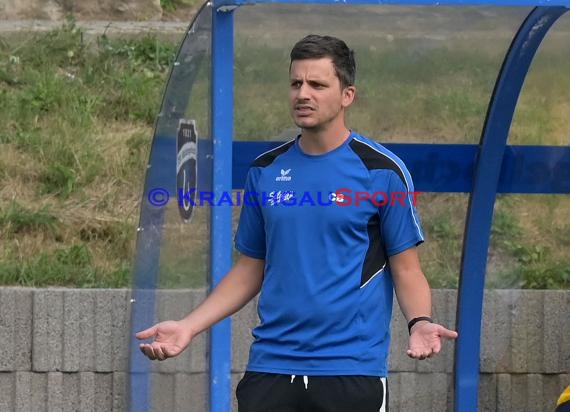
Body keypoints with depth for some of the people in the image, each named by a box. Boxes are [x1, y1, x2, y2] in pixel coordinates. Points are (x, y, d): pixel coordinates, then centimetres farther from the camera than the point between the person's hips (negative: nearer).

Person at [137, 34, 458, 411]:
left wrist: (420, 322, -20)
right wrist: (189, 327, 4)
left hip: (352, 370, -3)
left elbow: (406, 269, -1)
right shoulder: (265, 171, 9)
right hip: (271, 367, 3)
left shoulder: (381, 170, -3)